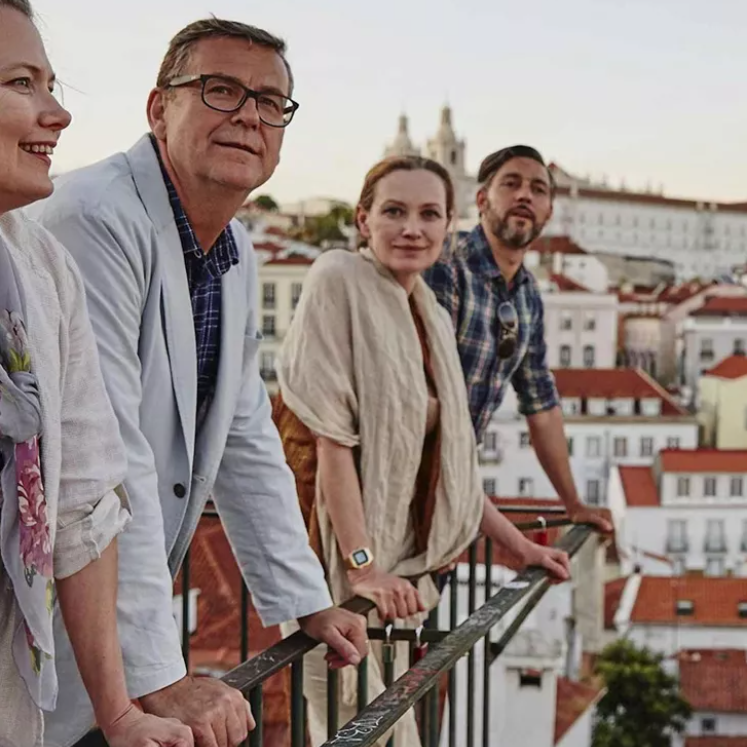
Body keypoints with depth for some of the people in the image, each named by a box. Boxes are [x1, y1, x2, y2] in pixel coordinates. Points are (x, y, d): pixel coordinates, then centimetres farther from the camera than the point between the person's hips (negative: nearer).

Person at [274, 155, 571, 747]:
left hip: (403, 568, 7)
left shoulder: (435, 319, 12)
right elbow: (331, 434, -19)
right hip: (336, 563, -7)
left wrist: (520, 547, 17)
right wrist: (362, 566, -24)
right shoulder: (340, 279, -11)